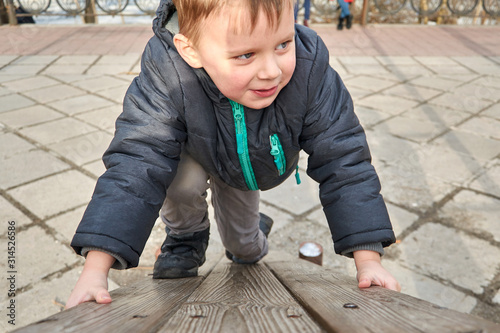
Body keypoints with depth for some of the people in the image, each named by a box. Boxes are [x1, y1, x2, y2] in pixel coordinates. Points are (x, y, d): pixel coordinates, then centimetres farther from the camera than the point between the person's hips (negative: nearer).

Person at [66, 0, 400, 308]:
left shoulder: (309, 69, -38)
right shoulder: (167, 78, -42)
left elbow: (342, 160, -32)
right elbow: (136, 168, -42)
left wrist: (368, 260, -35)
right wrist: (95, 270, -49)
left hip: (253, 168, 2)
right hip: (197, 153, -1)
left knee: (241, 247, 14)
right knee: (181, 179, -35)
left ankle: (253, 236, 55)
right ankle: (186, 239, 1)